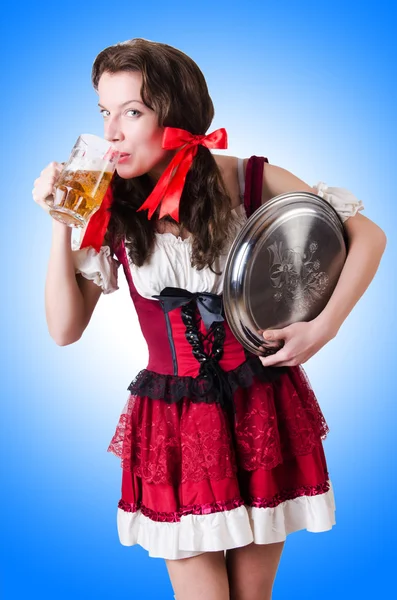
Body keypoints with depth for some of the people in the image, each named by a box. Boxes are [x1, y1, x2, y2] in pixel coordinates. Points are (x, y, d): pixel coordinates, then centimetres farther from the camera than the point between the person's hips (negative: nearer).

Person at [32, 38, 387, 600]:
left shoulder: (249, 182, -8)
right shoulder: (112, 211, -3)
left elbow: (367, 235, -3)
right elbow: (65, 329, -3)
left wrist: (323, 327, -13)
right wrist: (61, 225, -12)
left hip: (263, 411, 0)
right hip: (175, 424, 1)